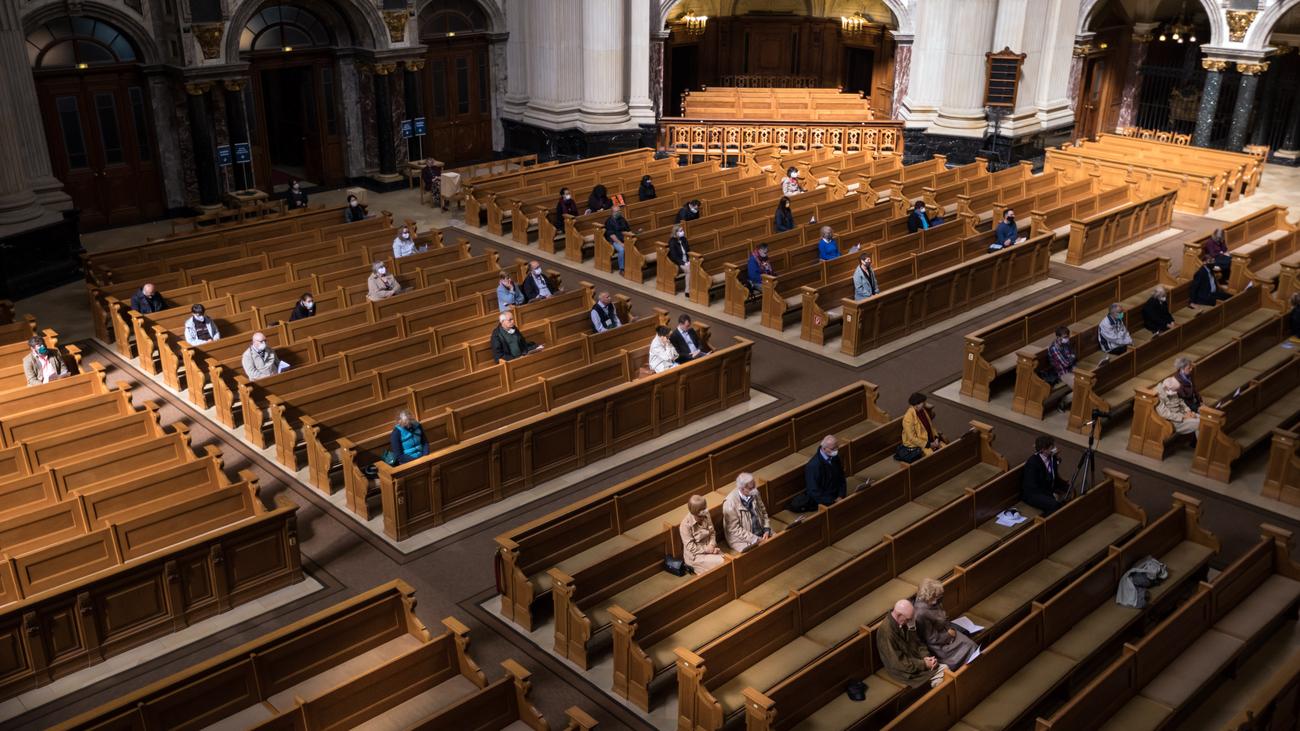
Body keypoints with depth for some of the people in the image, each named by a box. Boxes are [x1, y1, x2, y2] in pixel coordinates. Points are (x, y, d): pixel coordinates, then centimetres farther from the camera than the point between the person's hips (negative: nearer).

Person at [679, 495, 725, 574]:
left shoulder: (706, 516, -5)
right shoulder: (686, 525, -22)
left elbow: (712, 532, 5)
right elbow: (691, 547, -19)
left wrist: (712, 545, -13)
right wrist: (707, 550, -20)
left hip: (709, 548, 6)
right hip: (695, 555, -6)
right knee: (721, 562, -21)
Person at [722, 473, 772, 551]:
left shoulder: (754, 494, -4)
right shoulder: (730, 503, -21)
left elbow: (763, 511, 10)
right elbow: (735, 530, -17)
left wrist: (766, 530, -5)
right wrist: (756, 540, -20)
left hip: (761, 534, 6)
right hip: (743, 539, -6)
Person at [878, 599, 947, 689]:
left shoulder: (905, 623, -6)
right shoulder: (886, 631, -30)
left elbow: (917, 641, 7)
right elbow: (898, 663, -26)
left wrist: (926, 657, -12)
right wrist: (924, 664, -22)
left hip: (916, 659, 7)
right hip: (905, 670, -7)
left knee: (944, 668, -5)